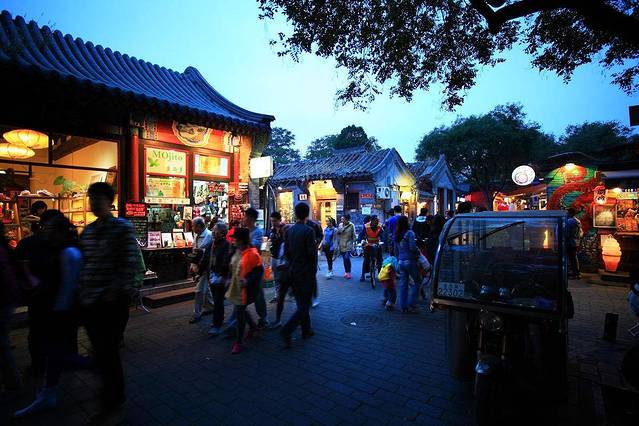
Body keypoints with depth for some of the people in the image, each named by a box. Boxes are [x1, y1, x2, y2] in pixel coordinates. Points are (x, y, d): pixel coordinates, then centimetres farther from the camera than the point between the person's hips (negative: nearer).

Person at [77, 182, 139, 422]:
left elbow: (130, 263, -14)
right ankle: (111, 387, 41)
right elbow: (83, 262, 18)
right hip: (89, 301, 7)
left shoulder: (123, 228, -9)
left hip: (113, 302, -6)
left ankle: (114, 403, 20)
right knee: (100, 350, 18)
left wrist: (114, 291, -18)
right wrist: (81, 291, 9)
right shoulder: (87, 231, 12)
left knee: (107, 352, 1)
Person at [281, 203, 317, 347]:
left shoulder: (289, 231, 3)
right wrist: (314, 270, -2)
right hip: (306, 272, -7)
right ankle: (287, 330, -10)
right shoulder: (308, 231, -16)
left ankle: (306, 330, 29)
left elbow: (286, 251, 6)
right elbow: (312, 253, -17)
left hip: (293, 271, 7)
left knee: (301, 302, 18)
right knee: (304, 304, 1)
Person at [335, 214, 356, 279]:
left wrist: (352, 242, -5)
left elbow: (354, 235, -1)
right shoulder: (340, 225, 4)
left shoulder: (351, 225, -6)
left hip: (348, 244, -4)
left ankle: (349, 272, -2)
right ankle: (346, 272, 22)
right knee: (344, 259, 10)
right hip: (341, 244, 4)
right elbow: (337, 233, 9)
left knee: (347, 258, -15)